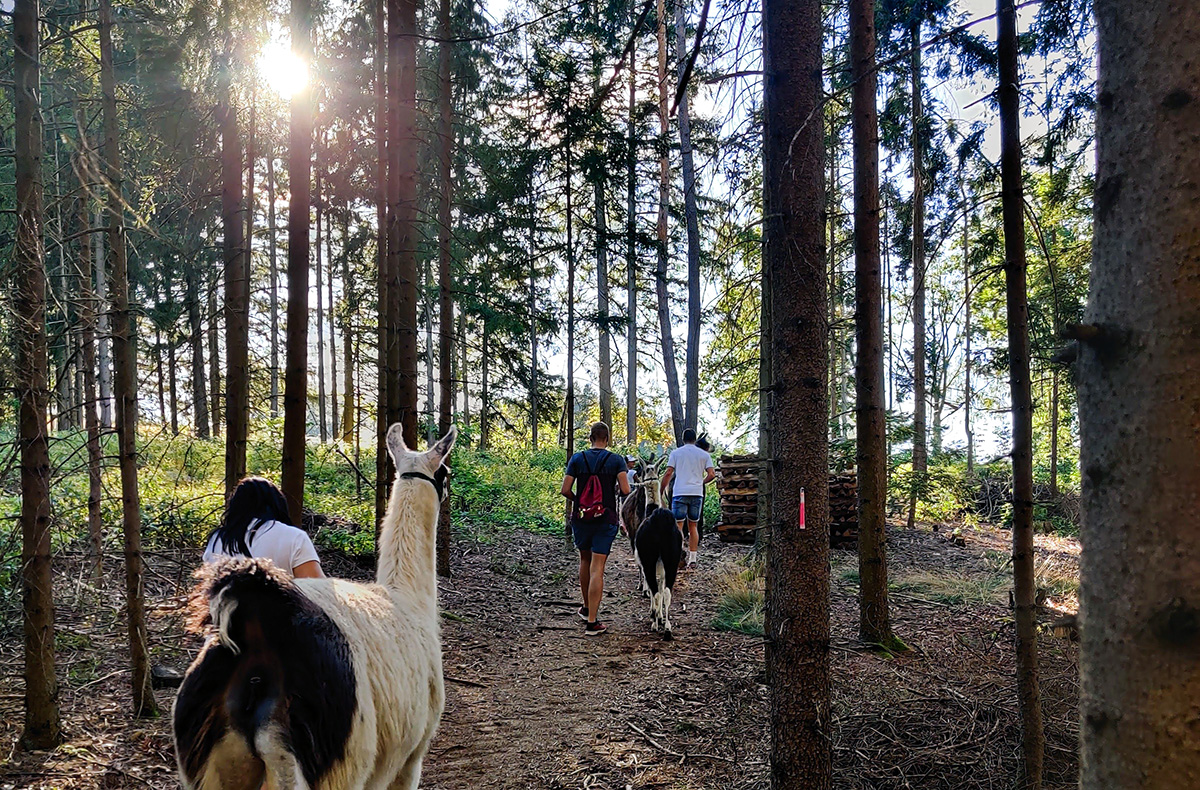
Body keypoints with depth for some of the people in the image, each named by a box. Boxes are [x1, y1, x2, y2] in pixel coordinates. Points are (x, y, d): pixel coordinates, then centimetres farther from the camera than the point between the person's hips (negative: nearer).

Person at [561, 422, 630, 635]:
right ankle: (592, 622, -5)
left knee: (585, 560, 23)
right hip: (605, 520, -2)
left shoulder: (577, 459, 0)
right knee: (597, 568, -3)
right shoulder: (616, 460, -5)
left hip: (580, 518, 2)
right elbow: (625, 490, -12)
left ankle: (587, 608, 35)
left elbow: (565, 490, -5)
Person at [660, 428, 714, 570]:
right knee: (693, 526, 10)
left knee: (678, 526, -1)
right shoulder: (704, 454, 10)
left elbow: (668, 473, -2)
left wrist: (662, 490, 6)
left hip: (680, 493, -2)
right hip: (697, 493, 2)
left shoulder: (676, 453, 5)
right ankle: (692, 560, 9)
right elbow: (712, 474, 2)